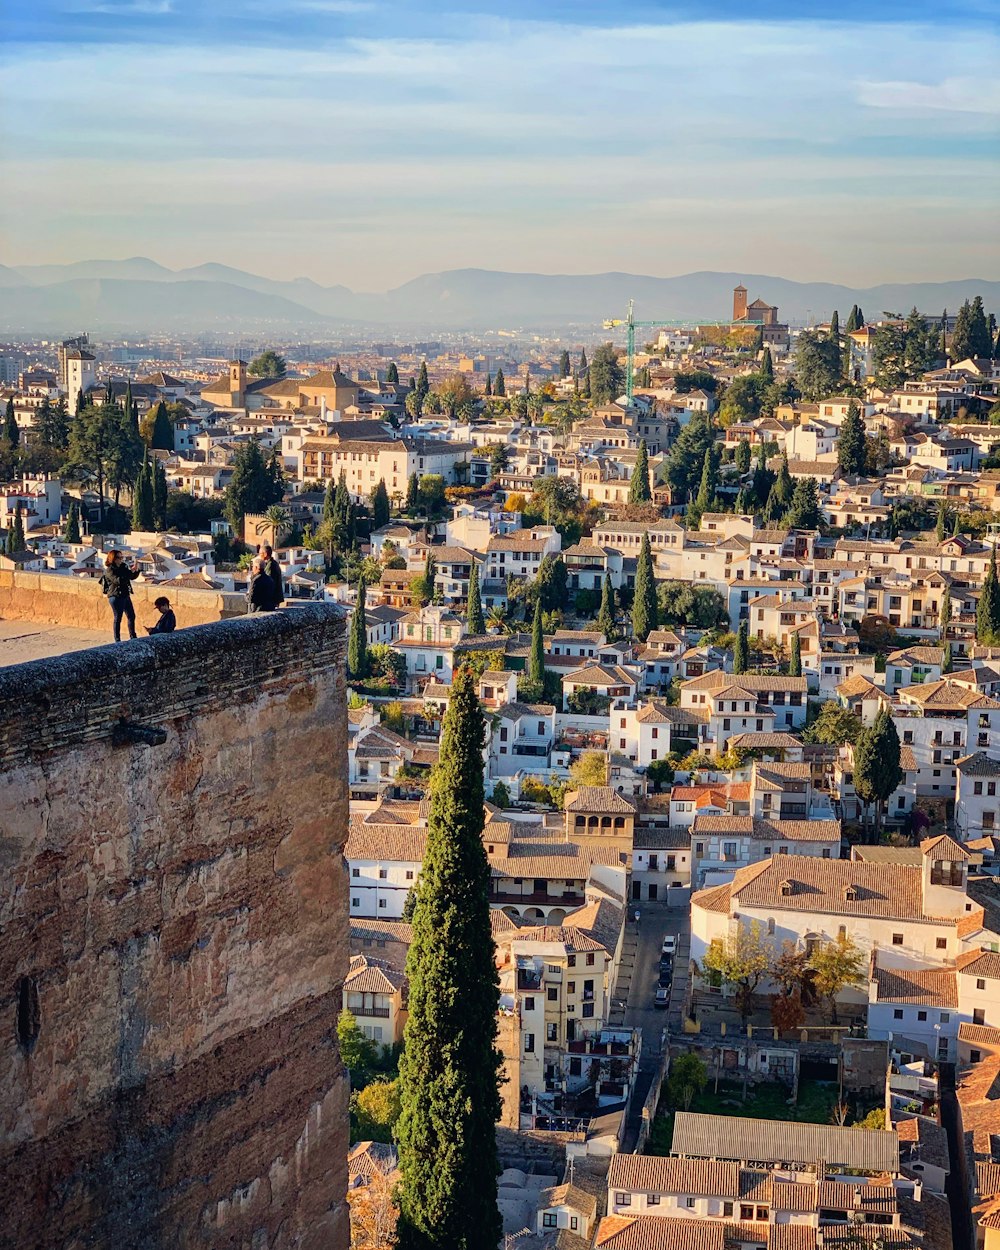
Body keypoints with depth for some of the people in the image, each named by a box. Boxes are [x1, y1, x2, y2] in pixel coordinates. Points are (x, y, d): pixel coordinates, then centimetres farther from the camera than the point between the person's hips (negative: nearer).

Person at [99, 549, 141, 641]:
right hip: (116, 597, -8)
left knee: (131, 616, 12)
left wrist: (136, 570, -7)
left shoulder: (123, 567, 8)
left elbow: (133, 577, 14)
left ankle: (133, 637, 23)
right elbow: (118, 580, -28)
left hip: (125, 595, 8)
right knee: (118, 618, -2)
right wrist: (130, 572, -28)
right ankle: (117, 641, 6)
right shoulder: (109, 570, -13)